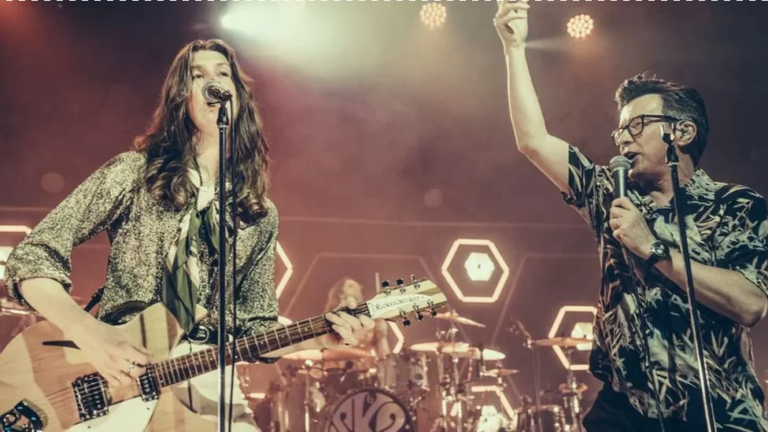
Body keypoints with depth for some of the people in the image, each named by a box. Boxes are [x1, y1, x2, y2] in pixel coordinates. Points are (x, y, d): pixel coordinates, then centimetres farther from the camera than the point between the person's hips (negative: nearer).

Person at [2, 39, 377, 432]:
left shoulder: (260, 215, 6)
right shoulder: (134, 173, -4)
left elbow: (255, 328, 9)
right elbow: (32, 257, -5)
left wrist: (318, 338, -9)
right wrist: (88, 333, -20)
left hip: (202, 383, 2)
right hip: (114, 376, -2)